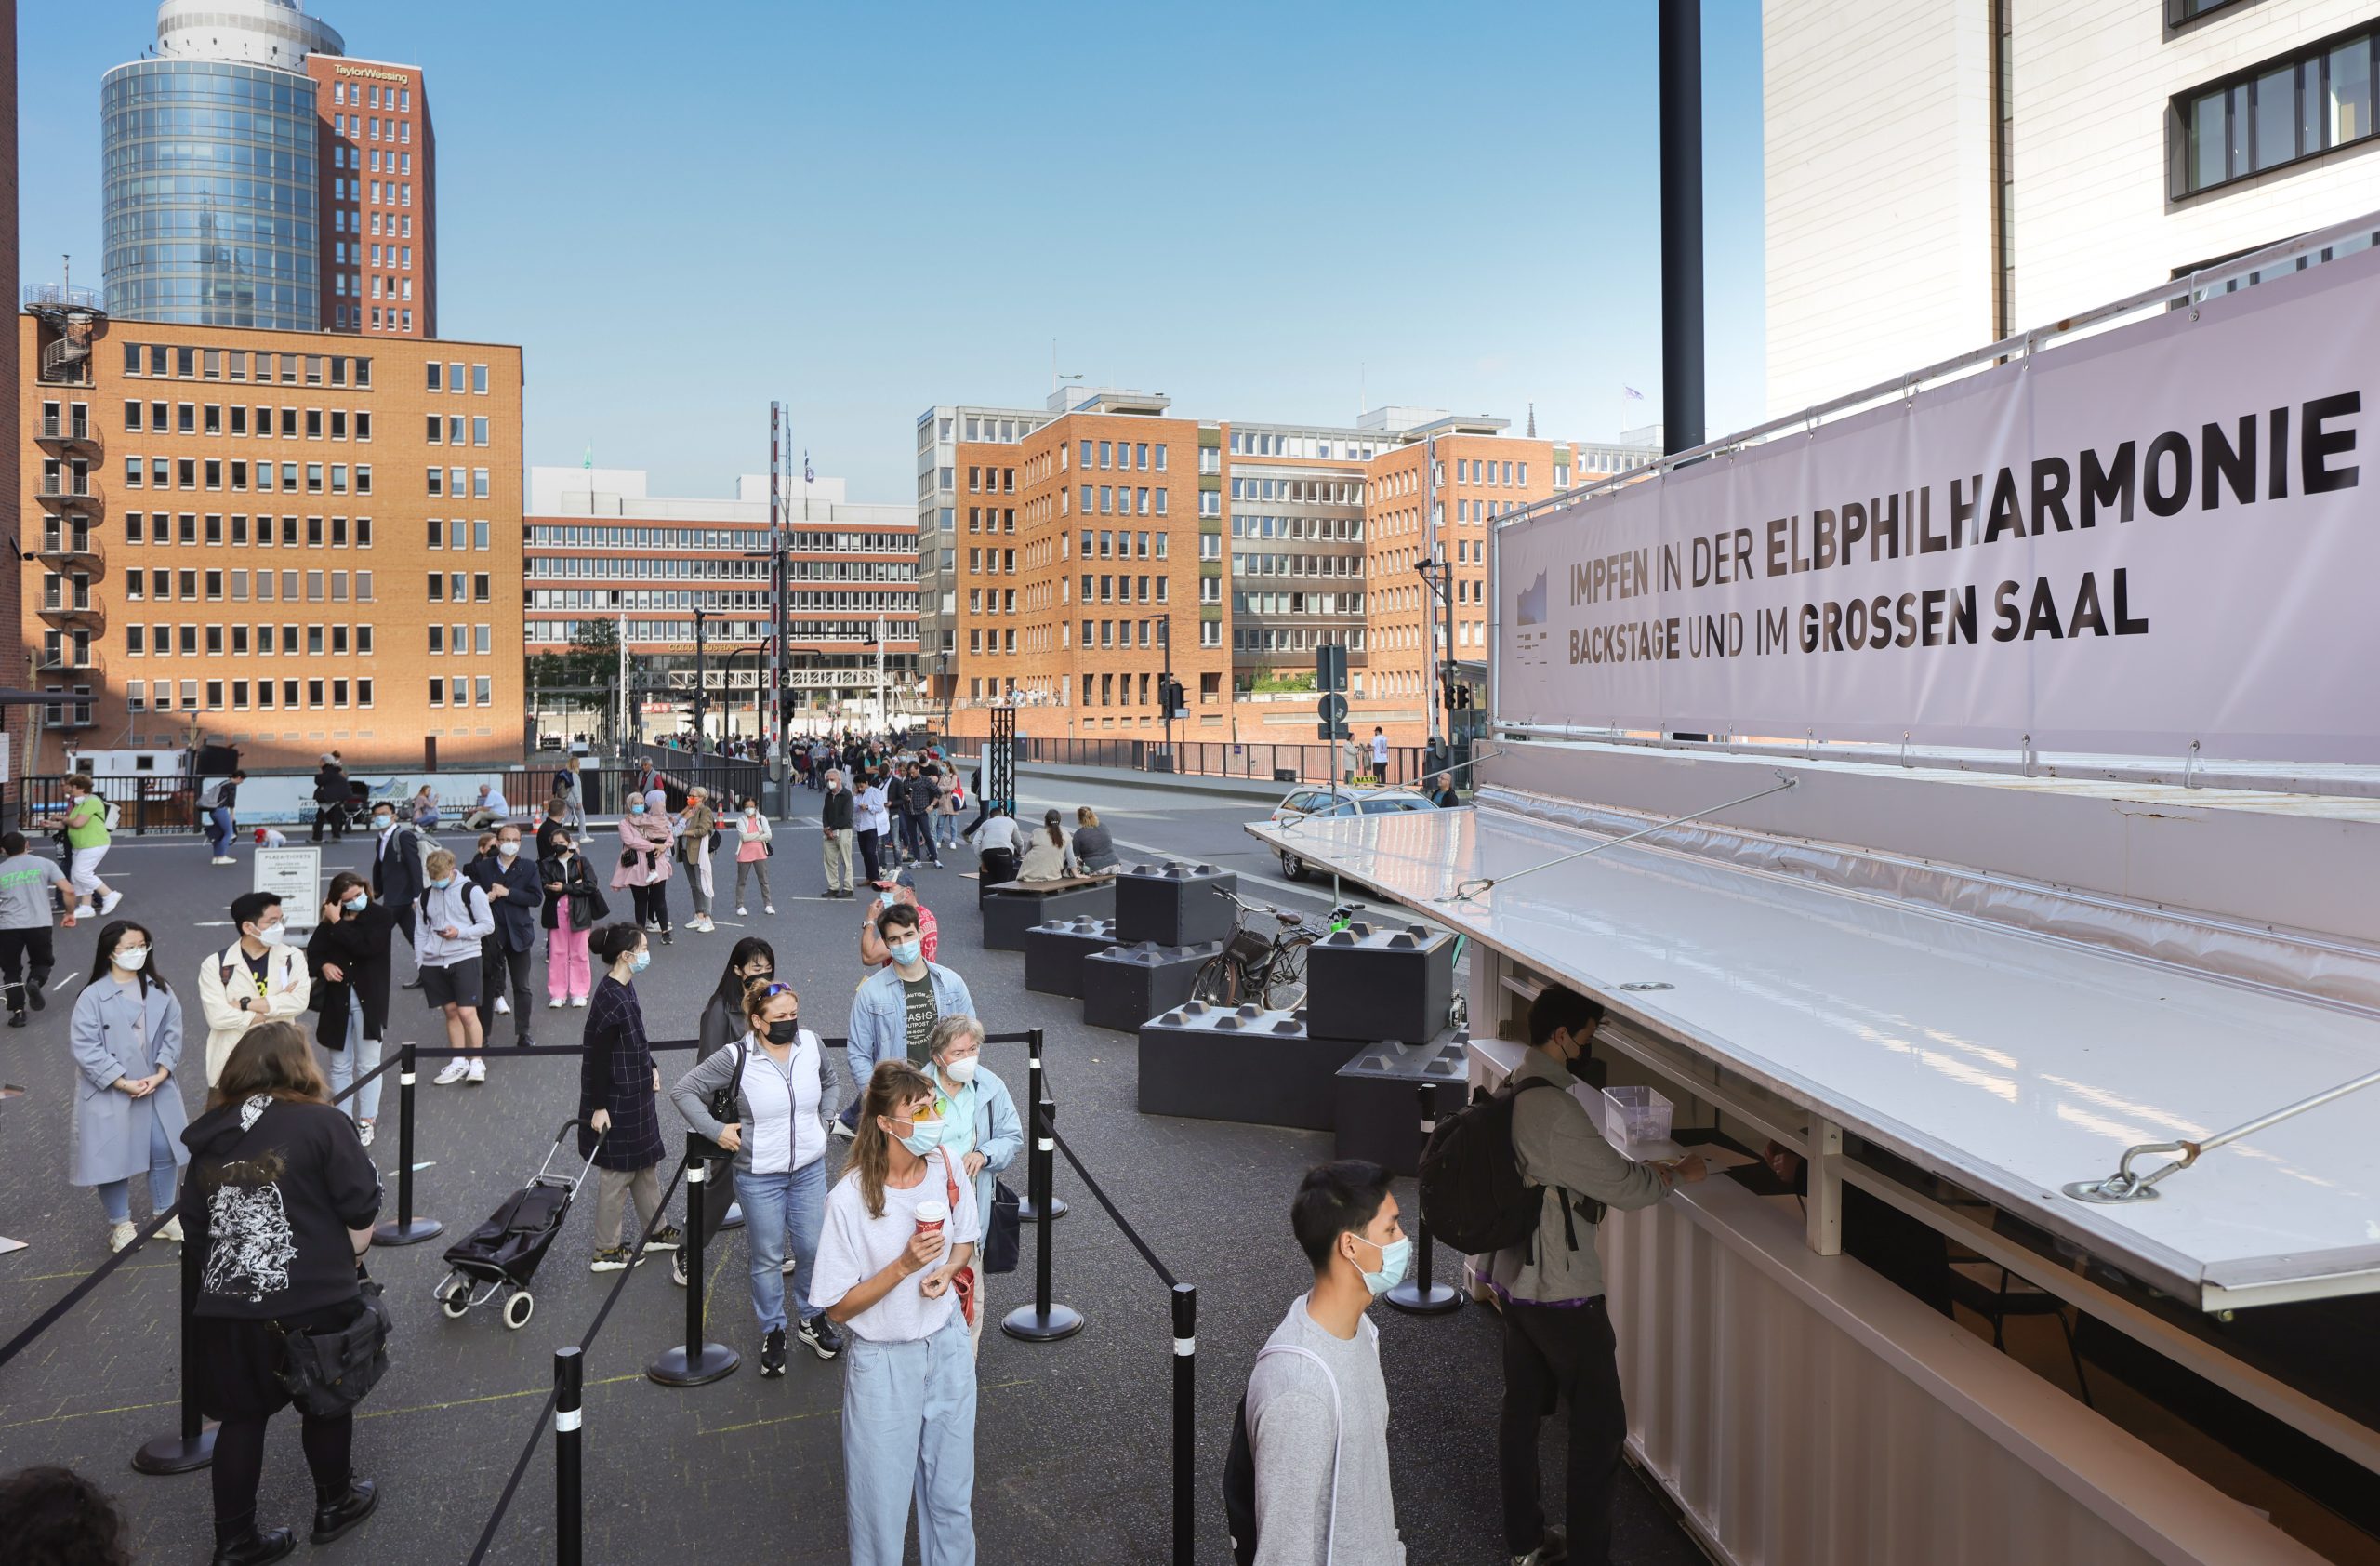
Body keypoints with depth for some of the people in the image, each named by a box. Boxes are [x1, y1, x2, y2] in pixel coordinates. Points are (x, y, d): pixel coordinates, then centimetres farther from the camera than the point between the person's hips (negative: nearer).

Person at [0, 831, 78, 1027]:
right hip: (39, 925, 0)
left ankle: (17, 1012, 4)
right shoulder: (44, 864, 7)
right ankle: (35, 981, -11)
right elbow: (69, 890, -3)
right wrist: (70, 913, 11)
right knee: (42, 961, 21)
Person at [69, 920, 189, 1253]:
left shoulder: (159, 990, 2)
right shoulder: (93, 996, -11)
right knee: (114, 1157, 4)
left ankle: (164, 1216, 26)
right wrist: (122, 1082, -17)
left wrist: (160, 1074, -12)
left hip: (157, 1089, 4)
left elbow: (172, 1034, 1)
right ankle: (120, 1224, 22)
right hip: (110, 1094, -3)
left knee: (164, 1149, 8)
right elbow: (85, 1048, -14)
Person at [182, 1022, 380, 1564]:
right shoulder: (322, 1123, -11)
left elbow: (195, 1223, 11)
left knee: (242, 1417, 16)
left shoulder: (209, 1136, 4)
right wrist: (345, 1264, 7)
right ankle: (335, 1504, 35)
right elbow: (362, 1211, -11)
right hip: (313, 1302, -3)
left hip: (226, 1309, 4)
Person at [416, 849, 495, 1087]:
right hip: (434, 962, 5)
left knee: (467, 1012, -10)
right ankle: (459, 1062, 18)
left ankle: (476, 1062, 0)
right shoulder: (425, 896, 10)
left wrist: (460, 932, -15)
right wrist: (420, 961, 8)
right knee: (451, 1012, 10)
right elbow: (421, 930, 17)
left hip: (465, 958, -4)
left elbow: (488, 924, -3)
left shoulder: (470, 891, -5)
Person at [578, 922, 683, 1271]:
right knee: (617, 1171, 4)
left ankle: (654, 1230, 36)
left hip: (635, 1094, 10)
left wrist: (651, 1068, 12)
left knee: (644, 1163, 21)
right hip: (616, 1100, -10)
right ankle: (605, 1251, 17)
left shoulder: (625, 987, 3)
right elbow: (597, 1056, -24)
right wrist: (598, 1107, -21)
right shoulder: (610, 998, -26)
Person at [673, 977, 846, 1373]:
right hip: (759, 1176, -3)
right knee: (767, 1258, 10)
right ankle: (773, 1332, 27)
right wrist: (715, 1131, -11)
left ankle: (812, 1319, 34)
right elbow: (684, 1090, -8)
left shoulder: (812, 1045, -6)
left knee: (812, 1248, 12)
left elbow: (827, 1083, 17)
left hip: (809, 1169, 3)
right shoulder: (737, 1057, -17)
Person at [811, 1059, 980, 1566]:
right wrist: (904, 1266, -29)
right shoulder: (850, 1199, -23)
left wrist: (946, 1270, -12)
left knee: (951, 1494, 19)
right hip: (883, 1362, -4)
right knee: (882, 1504, 11)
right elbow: (839, 1309, -16)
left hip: (948, 1348, 4)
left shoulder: (948, 1170, -9)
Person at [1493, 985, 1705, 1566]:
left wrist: (1641, 1169, 9)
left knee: (1521, 1409, 17)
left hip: (1515, 1279, 9)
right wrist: (1679, 1174, 0)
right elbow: (1622, 1185, -18)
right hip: (1563, 1294, -9)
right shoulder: (1554, 1109, -26)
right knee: (1601, 1424, 5)